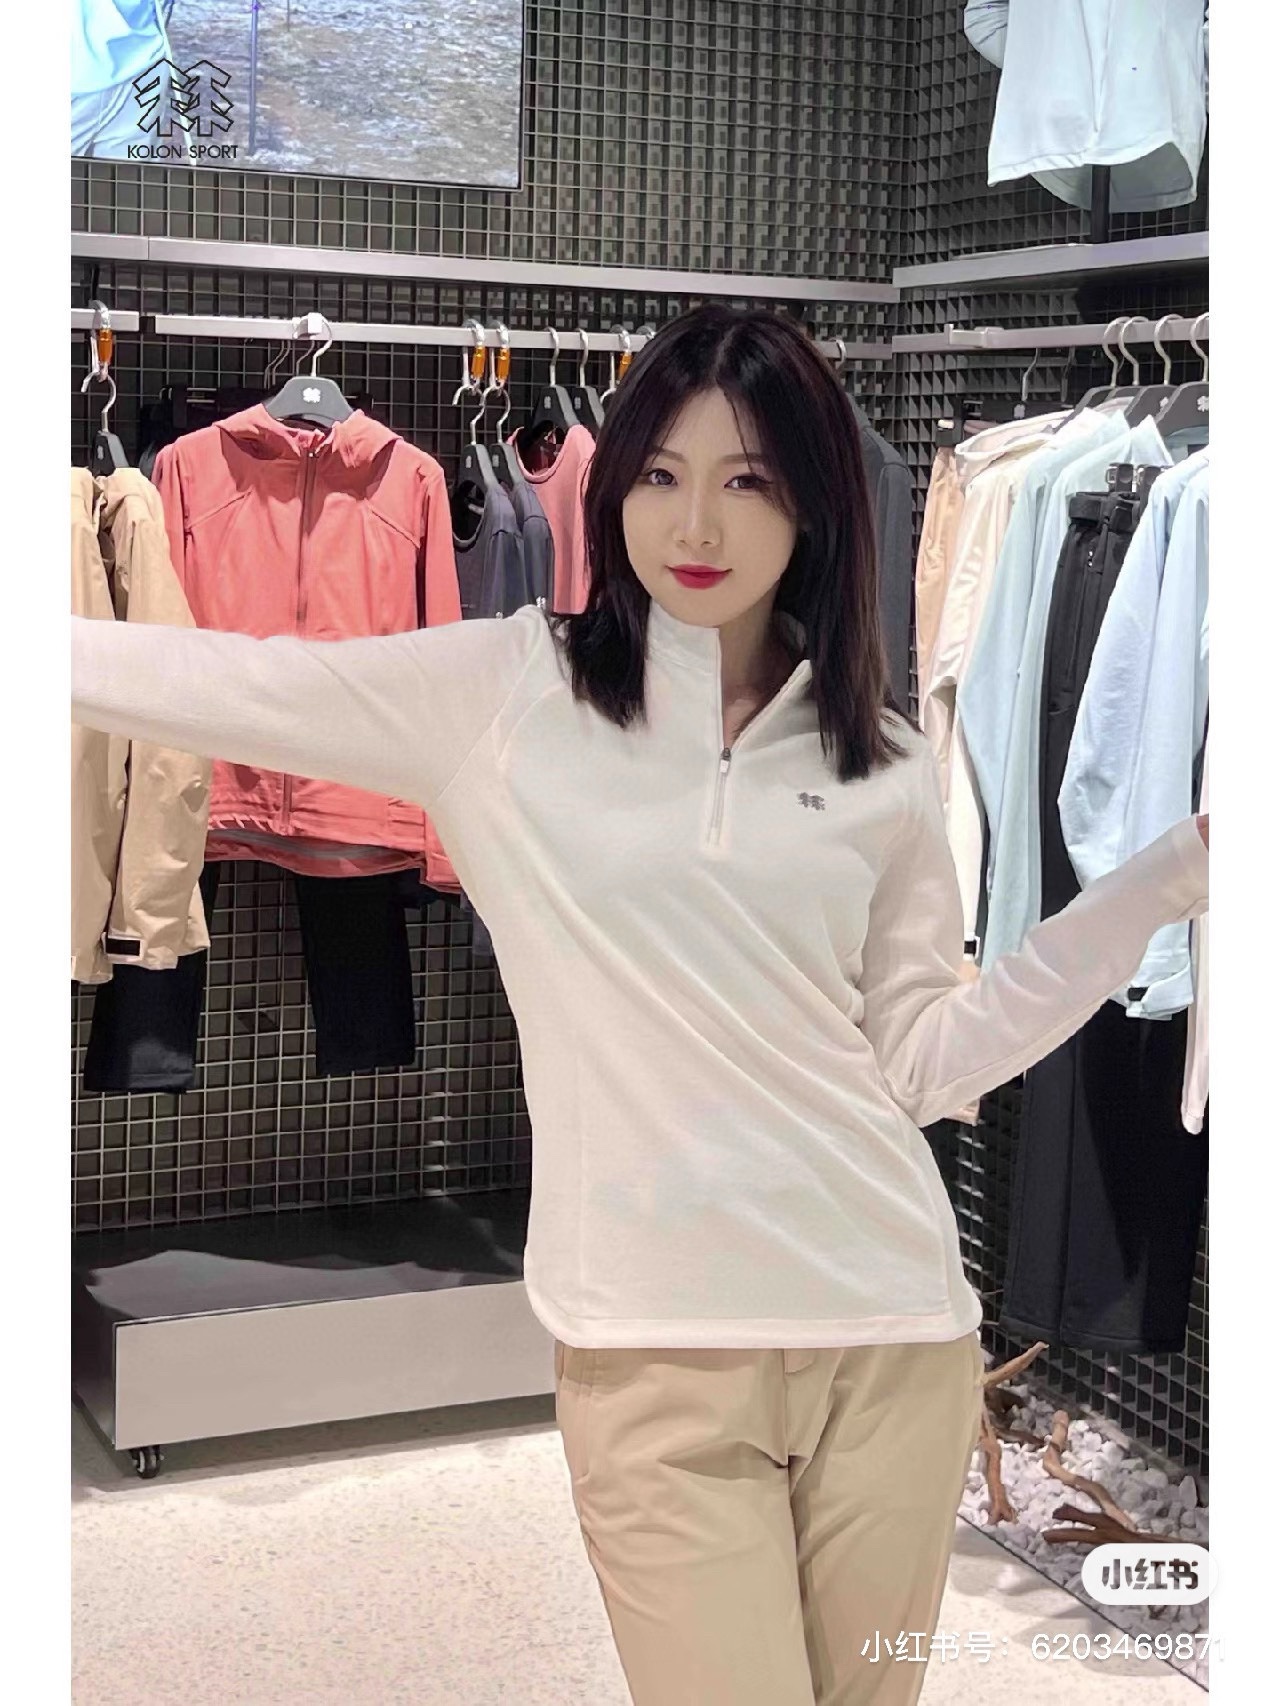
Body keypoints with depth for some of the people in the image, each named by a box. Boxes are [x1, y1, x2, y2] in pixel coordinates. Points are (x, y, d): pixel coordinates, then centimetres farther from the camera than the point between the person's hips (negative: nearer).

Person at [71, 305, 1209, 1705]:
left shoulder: (883, 764, 9)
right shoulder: (505, 692, 2)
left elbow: (923, 1057, 10)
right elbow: (214, 685, 0)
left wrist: (1165, 880, 7)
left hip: (895, 1332, 3)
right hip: (654, 1351, -2)